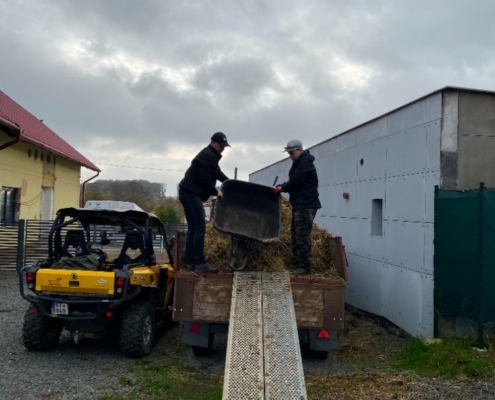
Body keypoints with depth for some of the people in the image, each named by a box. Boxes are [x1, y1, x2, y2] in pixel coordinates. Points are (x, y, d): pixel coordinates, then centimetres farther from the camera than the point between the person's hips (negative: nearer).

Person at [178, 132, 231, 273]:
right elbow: (204, 179, -19)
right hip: (191, 193, -11)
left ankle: (191, 262, 11)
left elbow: (217, 173, 31)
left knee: (193, 228, 9)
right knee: (199, 227, -12)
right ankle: (200, 263, -11)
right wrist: (215, 192, -9)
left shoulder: (211, 155, 21)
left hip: (189, 193, 11)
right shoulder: (207, 156, -13)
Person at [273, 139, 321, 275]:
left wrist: (281, 188, -5)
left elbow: (296, 182, -17)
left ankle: (304, 266, -9)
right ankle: (298, 264, 16)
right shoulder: (299, 162, 21)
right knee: (296, 234, 11)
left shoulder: (305, 162, -11)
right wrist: (280, 187, 7)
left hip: (306, 205, -11)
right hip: (299, 204, 11)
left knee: (302, 235, -11)